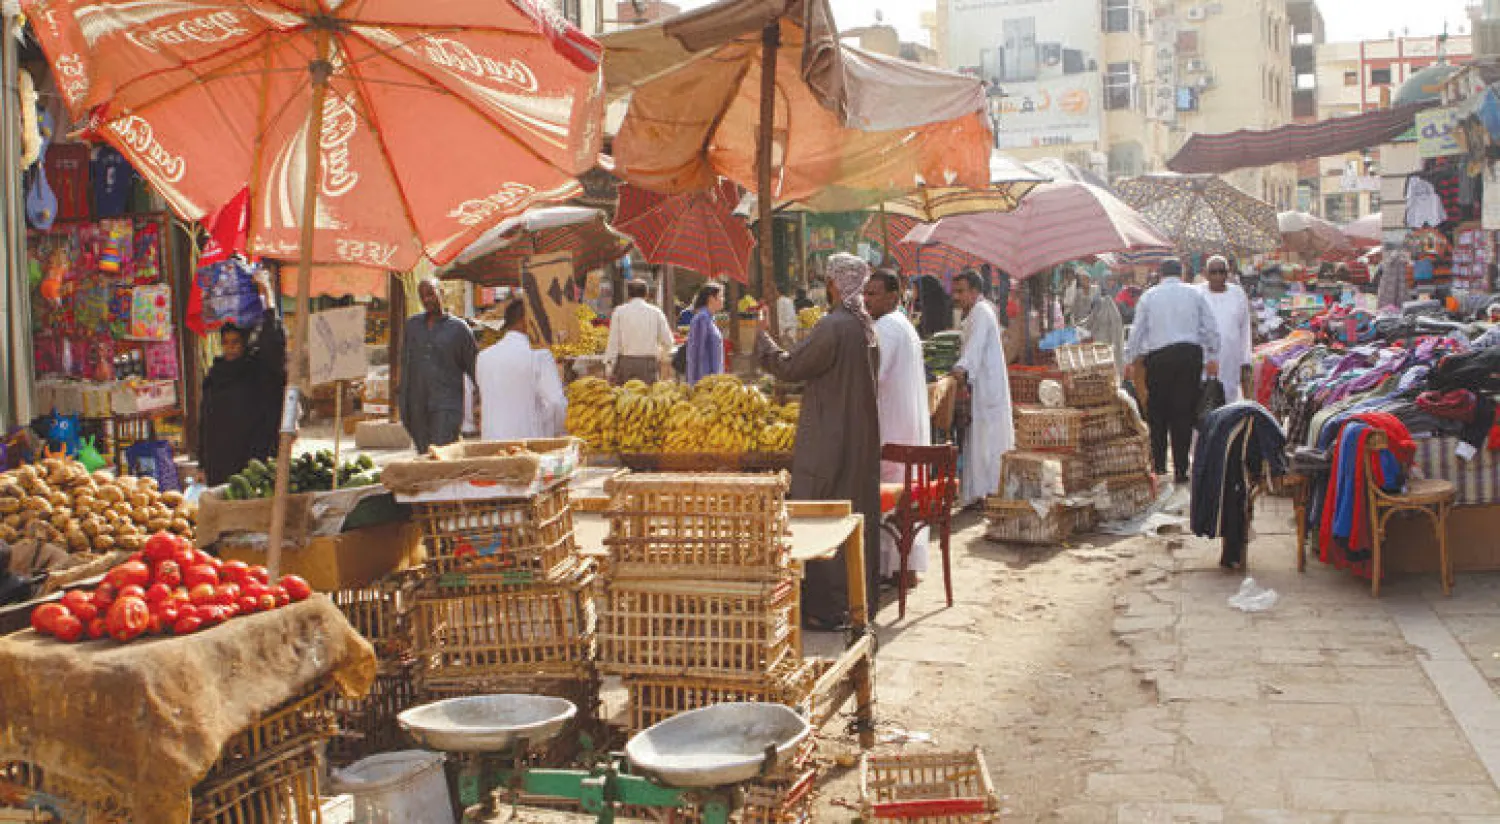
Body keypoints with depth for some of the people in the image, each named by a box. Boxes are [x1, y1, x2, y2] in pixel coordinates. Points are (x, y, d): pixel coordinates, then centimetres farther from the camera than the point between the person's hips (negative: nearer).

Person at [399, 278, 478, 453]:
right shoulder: (412, 325, 14)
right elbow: (405, 365, 16)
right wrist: (404, 407, 13)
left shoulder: (459, 328, 2)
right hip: (418, 408, 5)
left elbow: (475, 368, 5)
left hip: (447, 407, -5)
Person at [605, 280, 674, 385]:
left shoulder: (619, 311, 2)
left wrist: (609, 363, 3)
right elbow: (667, 341, 3)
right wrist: (660, 358, 21)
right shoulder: (656, 312, 3)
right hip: (649, 362, 0)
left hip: (625, 361, 0)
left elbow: (613, 341, 0)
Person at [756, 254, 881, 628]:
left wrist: (762, 337, 1)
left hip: (828, 441, -9)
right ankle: (860, 600, 23)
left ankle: (826, 607, 4)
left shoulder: (832, 326, -20)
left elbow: (789, 367, -15)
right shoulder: (866, 325, 8)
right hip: (862, 440, 9)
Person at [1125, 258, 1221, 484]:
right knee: (1184, 413, 2)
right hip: (1190, 354, 1)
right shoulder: (1195, 294, 9)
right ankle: (1181, 469, 2)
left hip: (1158, 357, -1)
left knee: (1158, 412, 10)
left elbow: (1138, 329, 7)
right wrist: (1212, 357, 15)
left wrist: (1134, 355, 18)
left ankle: (1159, 464, 10)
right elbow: (1211, 327, 8)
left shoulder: (1149, 296, 6)